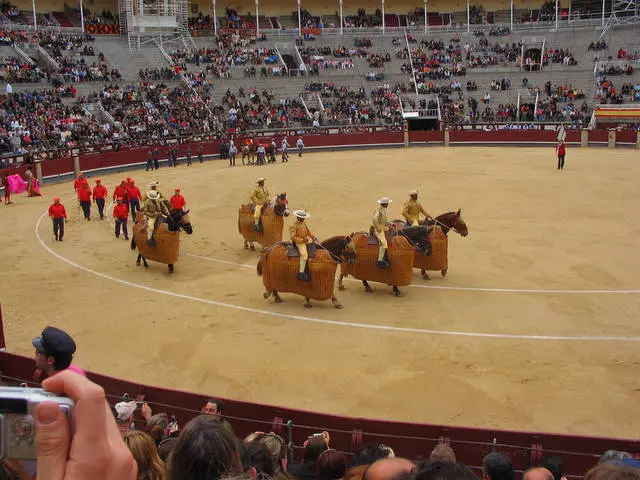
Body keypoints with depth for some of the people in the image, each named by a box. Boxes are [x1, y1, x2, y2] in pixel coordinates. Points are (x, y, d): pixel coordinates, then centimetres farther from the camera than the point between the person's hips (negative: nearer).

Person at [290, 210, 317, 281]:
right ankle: (301, 273, -27)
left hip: (306, 239, 9)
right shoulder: (294, 226, -15)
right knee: (304, 254, -29)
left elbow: (308, 231, 19)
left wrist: (313, 237, 1)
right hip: (299, 242, -9)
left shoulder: (303, 223, 10)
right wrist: (302, 240, -22)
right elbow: (292, 237, -19)